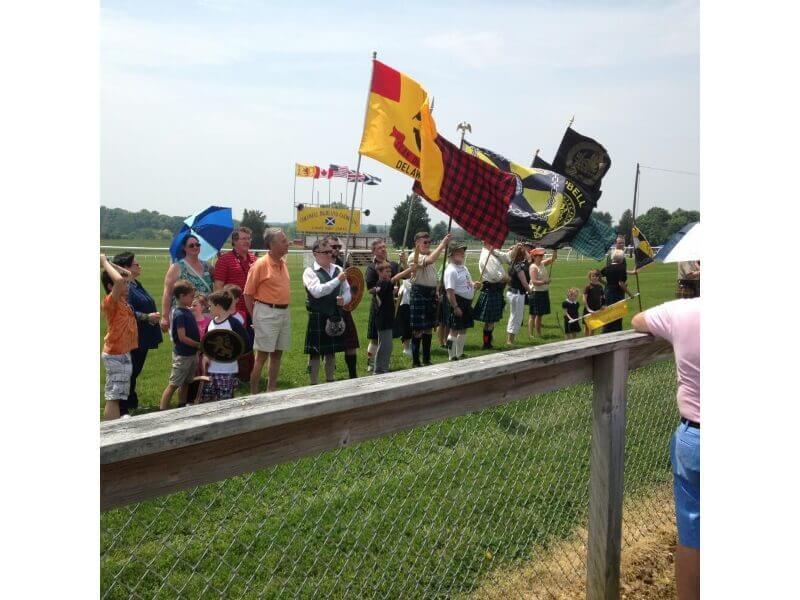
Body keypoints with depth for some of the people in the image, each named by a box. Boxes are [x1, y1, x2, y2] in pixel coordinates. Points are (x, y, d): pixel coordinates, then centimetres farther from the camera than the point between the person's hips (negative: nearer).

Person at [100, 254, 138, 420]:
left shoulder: (122, 299, 8)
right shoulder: (110, 301, -16)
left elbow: (127, 275, 21)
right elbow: (118, 280, -34)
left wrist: (108, 263, 9)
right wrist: (104, 262, -21)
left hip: (123, 352, 9)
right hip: (116, 354, -9)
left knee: (117, 395, 15)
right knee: (113, 396, -8)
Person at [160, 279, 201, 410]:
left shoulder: (187, 310, 7)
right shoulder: (179, 314, -20)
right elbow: (182, 337, -22)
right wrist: (199, 345, -17)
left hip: (191, 354, 9)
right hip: (182, 355, -9)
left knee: (186, 383, 18)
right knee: (173, 384, -3)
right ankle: (162, 411, 2)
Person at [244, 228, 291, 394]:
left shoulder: (283, 263, 9)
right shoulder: (260, 264, -13)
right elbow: (248, 294, -9)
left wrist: (284, 309, 14)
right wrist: (255, 317, -5)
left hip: (284, 312, 7)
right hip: (267, 313, -7)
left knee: (277, 353, 12)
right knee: (262, 355, -3)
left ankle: (271, 391, 23)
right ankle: (253, 394, 6)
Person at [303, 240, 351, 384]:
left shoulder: (338, 269, 9)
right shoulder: (310, 272, -7)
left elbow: (347, 291, 12)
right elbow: (317, 291, -21)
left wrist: (344, 300, -11)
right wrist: (337, 280, -22)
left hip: (336, 317, 5)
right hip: (317, 318, -5)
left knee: (331, 351, 14)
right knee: (315, 353, 2)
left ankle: (330, 381, 26)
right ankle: (314, 384, 11)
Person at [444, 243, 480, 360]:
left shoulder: (464, 267, 14)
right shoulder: (451, 270, -16)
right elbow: (450, 291, -21)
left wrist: (474, 284, 3)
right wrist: (455, 307, -25)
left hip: (467, 302, 10)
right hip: (458, 302, -10)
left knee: (463, 329, 18)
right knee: (454, 330, -4)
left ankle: (460, 354, 30)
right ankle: (452, 357, 3)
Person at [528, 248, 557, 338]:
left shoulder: (542, 264, 10)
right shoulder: (533, 267, -14)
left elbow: (553, 258, 15)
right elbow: (534, 281, -22)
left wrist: (555, 250, 2)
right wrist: (544, 282, -29)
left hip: (544, 292, 8)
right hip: (536, 293, -8)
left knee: (540, 314, 13)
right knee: (534, 314, -4)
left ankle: (539, 333, 20)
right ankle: (530, 333, -1)